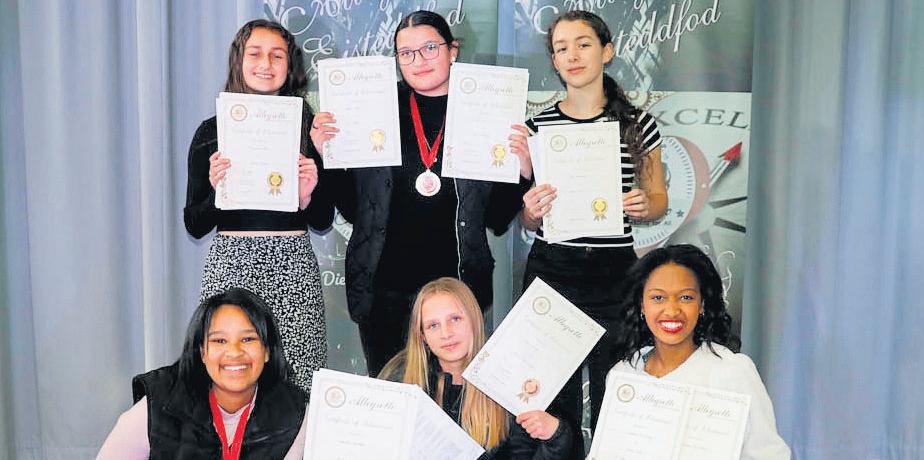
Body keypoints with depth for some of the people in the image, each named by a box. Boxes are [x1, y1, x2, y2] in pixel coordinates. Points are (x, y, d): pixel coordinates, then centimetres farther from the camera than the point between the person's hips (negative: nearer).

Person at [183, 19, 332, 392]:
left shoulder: (309, 127, 7)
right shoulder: (211, 131, 6)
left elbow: (323, 222, 10)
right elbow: (194, 226, 7)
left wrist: (306, 196, -9)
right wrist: (217, 190, -11)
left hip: (293, 267, 0)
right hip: (231, 265, 0)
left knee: (295, 382, -5)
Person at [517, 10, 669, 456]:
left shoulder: (638, 123, 2)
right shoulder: (537, 126, 4)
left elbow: (659, 198, 11)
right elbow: (526, 222, 10)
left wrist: (643, 206, -12)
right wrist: (532, 211, -13)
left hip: (613, 273, -1)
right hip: (551, 271, 1)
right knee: (554, 396, 7)